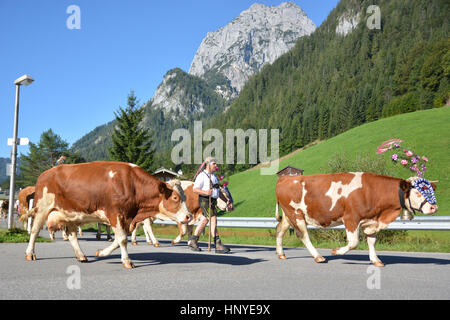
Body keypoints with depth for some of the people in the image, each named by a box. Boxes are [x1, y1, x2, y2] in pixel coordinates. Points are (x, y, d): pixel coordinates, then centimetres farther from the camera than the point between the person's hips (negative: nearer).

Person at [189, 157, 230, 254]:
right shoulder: (202, 176, -10)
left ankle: (193, 241, 26)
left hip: (213, 201, 9)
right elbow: (195, 189, -17)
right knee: (213, 221, -16)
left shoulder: (213, 176, 17)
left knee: (204, 221, 13)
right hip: (205, 201, -9)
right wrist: (205, 192, -33)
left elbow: (217, 189, 24)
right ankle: (218, 246, -18)